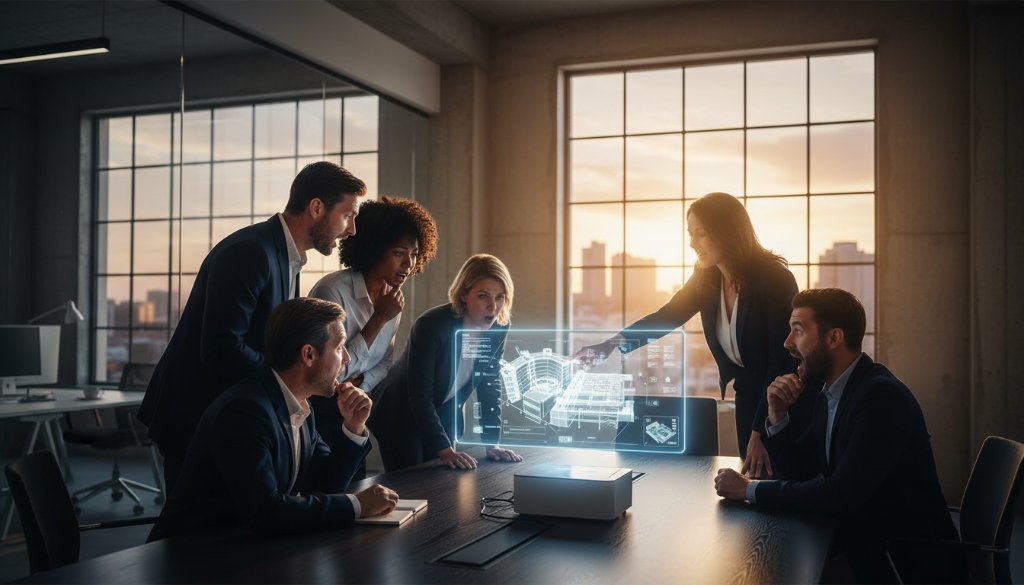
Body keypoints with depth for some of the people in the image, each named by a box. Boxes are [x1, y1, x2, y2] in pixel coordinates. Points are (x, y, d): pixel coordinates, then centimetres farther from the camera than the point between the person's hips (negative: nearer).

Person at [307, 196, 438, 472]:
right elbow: (335, 371, -23)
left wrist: (359, 385, -11)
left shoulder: (393, 297, 0)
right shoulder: (333, 291, -23)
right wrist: (380, 318, -22)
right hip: (313, 407, -7)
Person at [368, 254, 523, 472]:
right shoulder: (431, 325, -29)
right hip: (401, 416, -5)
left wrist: (492, 444, -10)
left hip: (446, 417, 5)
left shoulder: (498, 327, -11)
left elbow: (490, 386, -3)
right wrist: (445, 450, -31)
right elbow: (420, 397, -28)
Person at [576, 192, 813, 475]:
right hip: (748, 394, 6)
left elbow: (783, 358, -23)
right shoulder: (707, 278, -5)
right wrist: (614, 342, -16)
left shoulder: (774, 279, -22)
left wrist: (760, 432, -25)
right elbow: (668, 316, 1)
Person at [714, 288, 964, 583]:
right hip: (866, 547, 7)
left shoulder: (881, 395, -23)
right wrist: (777, 416, -7)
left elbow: (841, 494, -28)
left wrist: (750, 489, -21)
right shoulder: (827, 395, 4)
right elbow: (798, 473, 9)